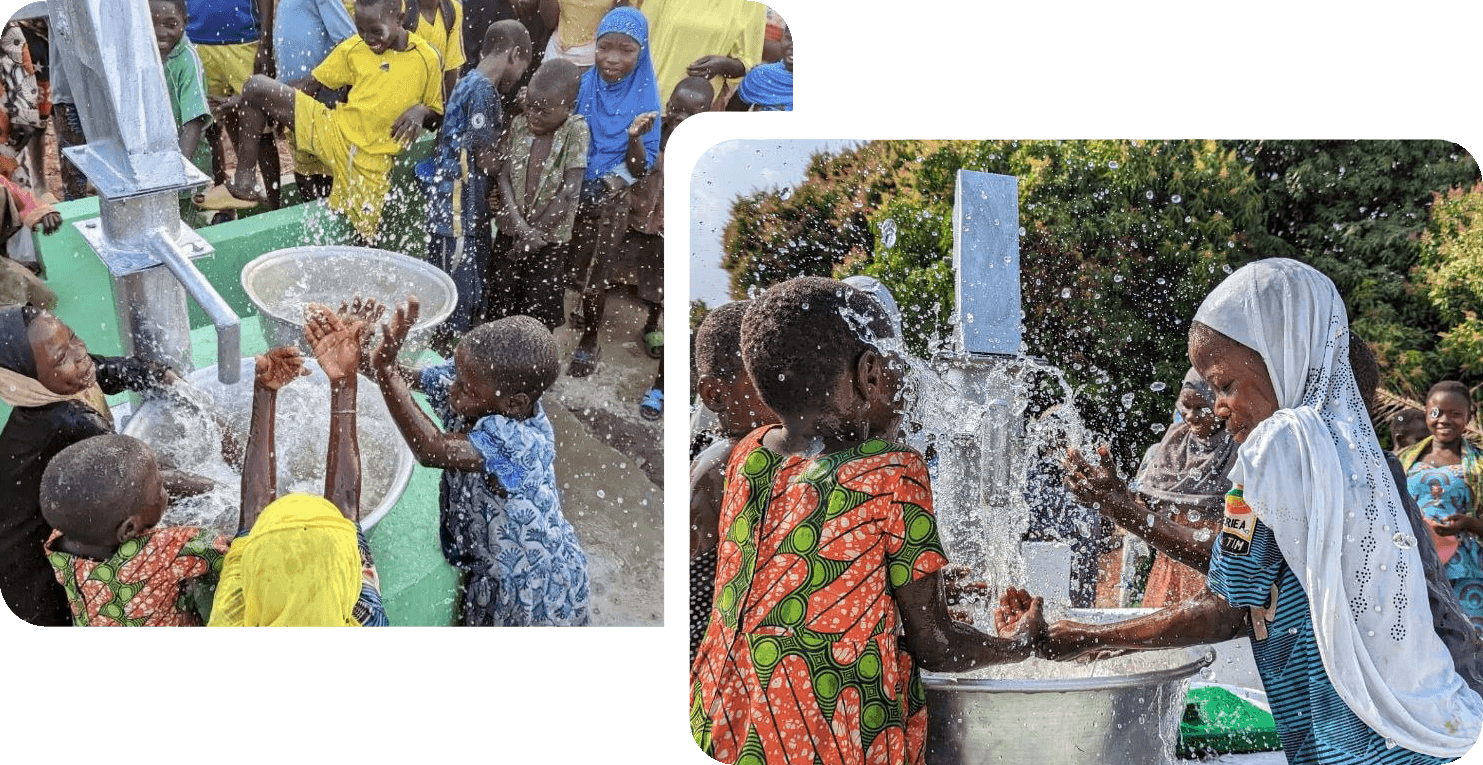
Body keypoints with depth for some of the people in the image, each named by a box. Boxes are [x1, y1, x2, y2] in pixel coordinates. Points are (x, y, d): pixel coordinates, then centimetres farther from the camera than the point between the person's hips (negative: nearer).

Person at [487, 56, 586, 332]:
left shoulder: (576, 131, -10)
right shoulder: (518, 125, 0)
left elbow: (570, 191, -14)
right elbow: (503, 175, -5)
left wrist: (536, 232, -13)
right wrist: (521, 227, -19)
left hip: (549, 236, -3)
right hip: (510, 231, 3)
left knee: (538, 307, -1)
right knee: (501, 299, 5)